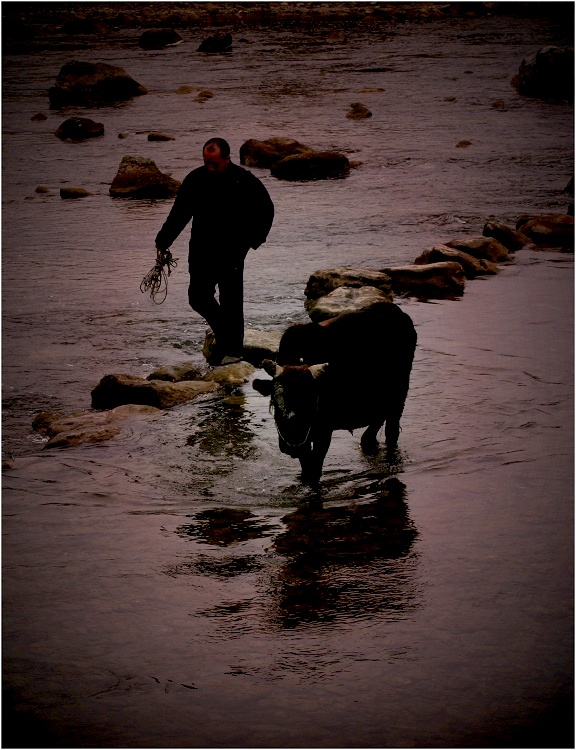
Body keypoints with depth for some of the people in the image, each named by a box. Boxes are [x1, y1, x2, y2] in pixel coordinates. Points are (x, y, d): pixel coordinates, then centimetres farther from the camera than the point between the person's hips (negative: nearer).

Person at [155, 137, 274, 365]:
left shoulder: (244, 181, -10)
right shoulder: (195, 179, -1)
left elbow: (266, 210, 2)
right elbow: (179, 213, 7)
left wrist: (254, 239, -4)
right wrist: (163, 241, 1)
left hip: (231, 252, -4)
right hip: (201, 250, 4)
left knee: (230, 301, -3)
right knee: (198, 297, 3)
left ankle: (232, 348, 8)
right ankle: (223, 331, 27)